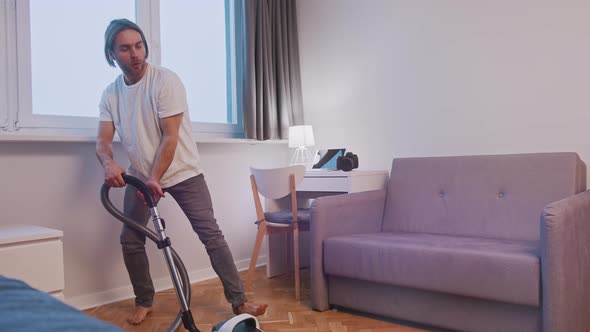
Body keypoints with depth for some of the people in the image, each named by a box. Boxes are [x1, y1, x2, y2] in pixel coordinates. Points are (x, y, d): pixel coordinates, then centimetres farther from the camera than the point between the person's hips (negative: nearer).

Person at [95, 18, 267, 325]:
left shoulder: (165, 80, -16)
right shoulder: (110, 94, 0)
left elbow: (170, 137, -20)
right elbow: (103, 140, -7)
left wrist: (155, 178, -27)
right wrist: (108, 163, -30)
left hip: (183, 173, -5)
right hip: (140, 175, 5)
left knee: (211, 235, -9)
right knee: (130, 241, 5)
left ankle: (239, 301, -2)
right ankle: (144, 302, 25)